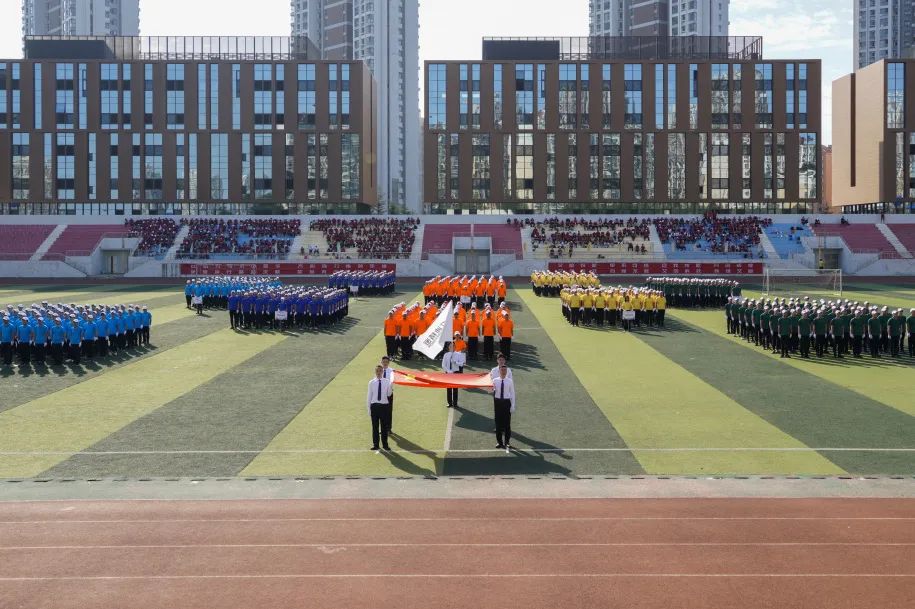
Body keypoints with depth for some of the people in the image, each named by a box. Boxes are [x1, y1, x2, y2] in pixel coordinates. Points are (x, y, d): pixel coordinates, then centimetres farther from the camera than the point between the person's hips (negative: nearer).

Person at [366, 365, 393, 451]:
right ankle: (375, 444, 17)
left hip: (384, 405, 0)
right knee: (375, 426, 6)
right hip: (374, 405, 0)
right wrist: (368, 408, 3)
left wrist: (390, 389, -18)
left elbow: (389, 394, 2)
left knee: (384, 426, 5)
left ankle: (385, 444, 16)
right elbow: (369, 396, 4)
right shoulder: (371, 382, 0)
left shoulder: (387, 382, 0)